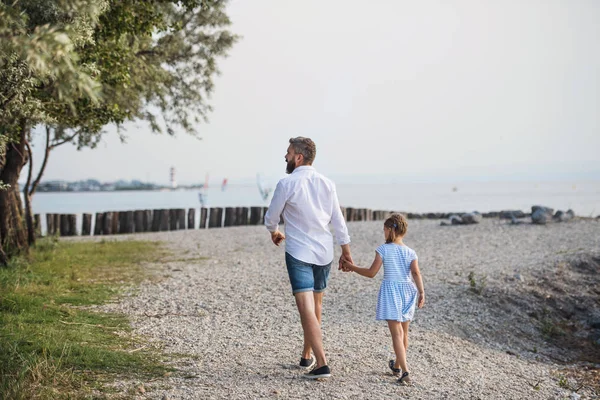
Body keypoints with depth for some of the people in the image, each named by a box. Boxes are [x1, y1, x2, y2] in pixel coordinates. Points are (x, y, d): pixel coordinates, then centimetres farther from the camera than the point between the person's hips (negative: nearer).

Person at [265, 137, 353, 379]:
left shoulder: (287, 184, -11)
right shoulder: (326, 184, 3)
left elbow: (271, 218, 1)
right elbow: (338, 221, 7)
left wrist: (275, 233, 22)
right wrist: (346, 251, 14)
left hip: (299, 253, -6)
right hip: (324, 252, 6)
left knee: (307, 309, -9)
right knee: (316, 303, 20)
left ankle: (321, 365, -17)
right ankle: (307, 356, 33)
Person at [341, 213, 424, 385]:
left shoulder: (383, 249, -6)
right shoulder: (410, 252, 3)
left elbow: (372, 272, -6)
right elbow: (416, 273, -10)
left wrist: (352, 267, 4)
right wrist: (421, 292, -12)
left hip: (390, 291, -4)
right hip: (407, 290, 4)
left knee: (396, 333, -7)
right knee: (403, 332, 19)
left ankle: (405, 372, -17)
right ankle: (397, 365, 36)